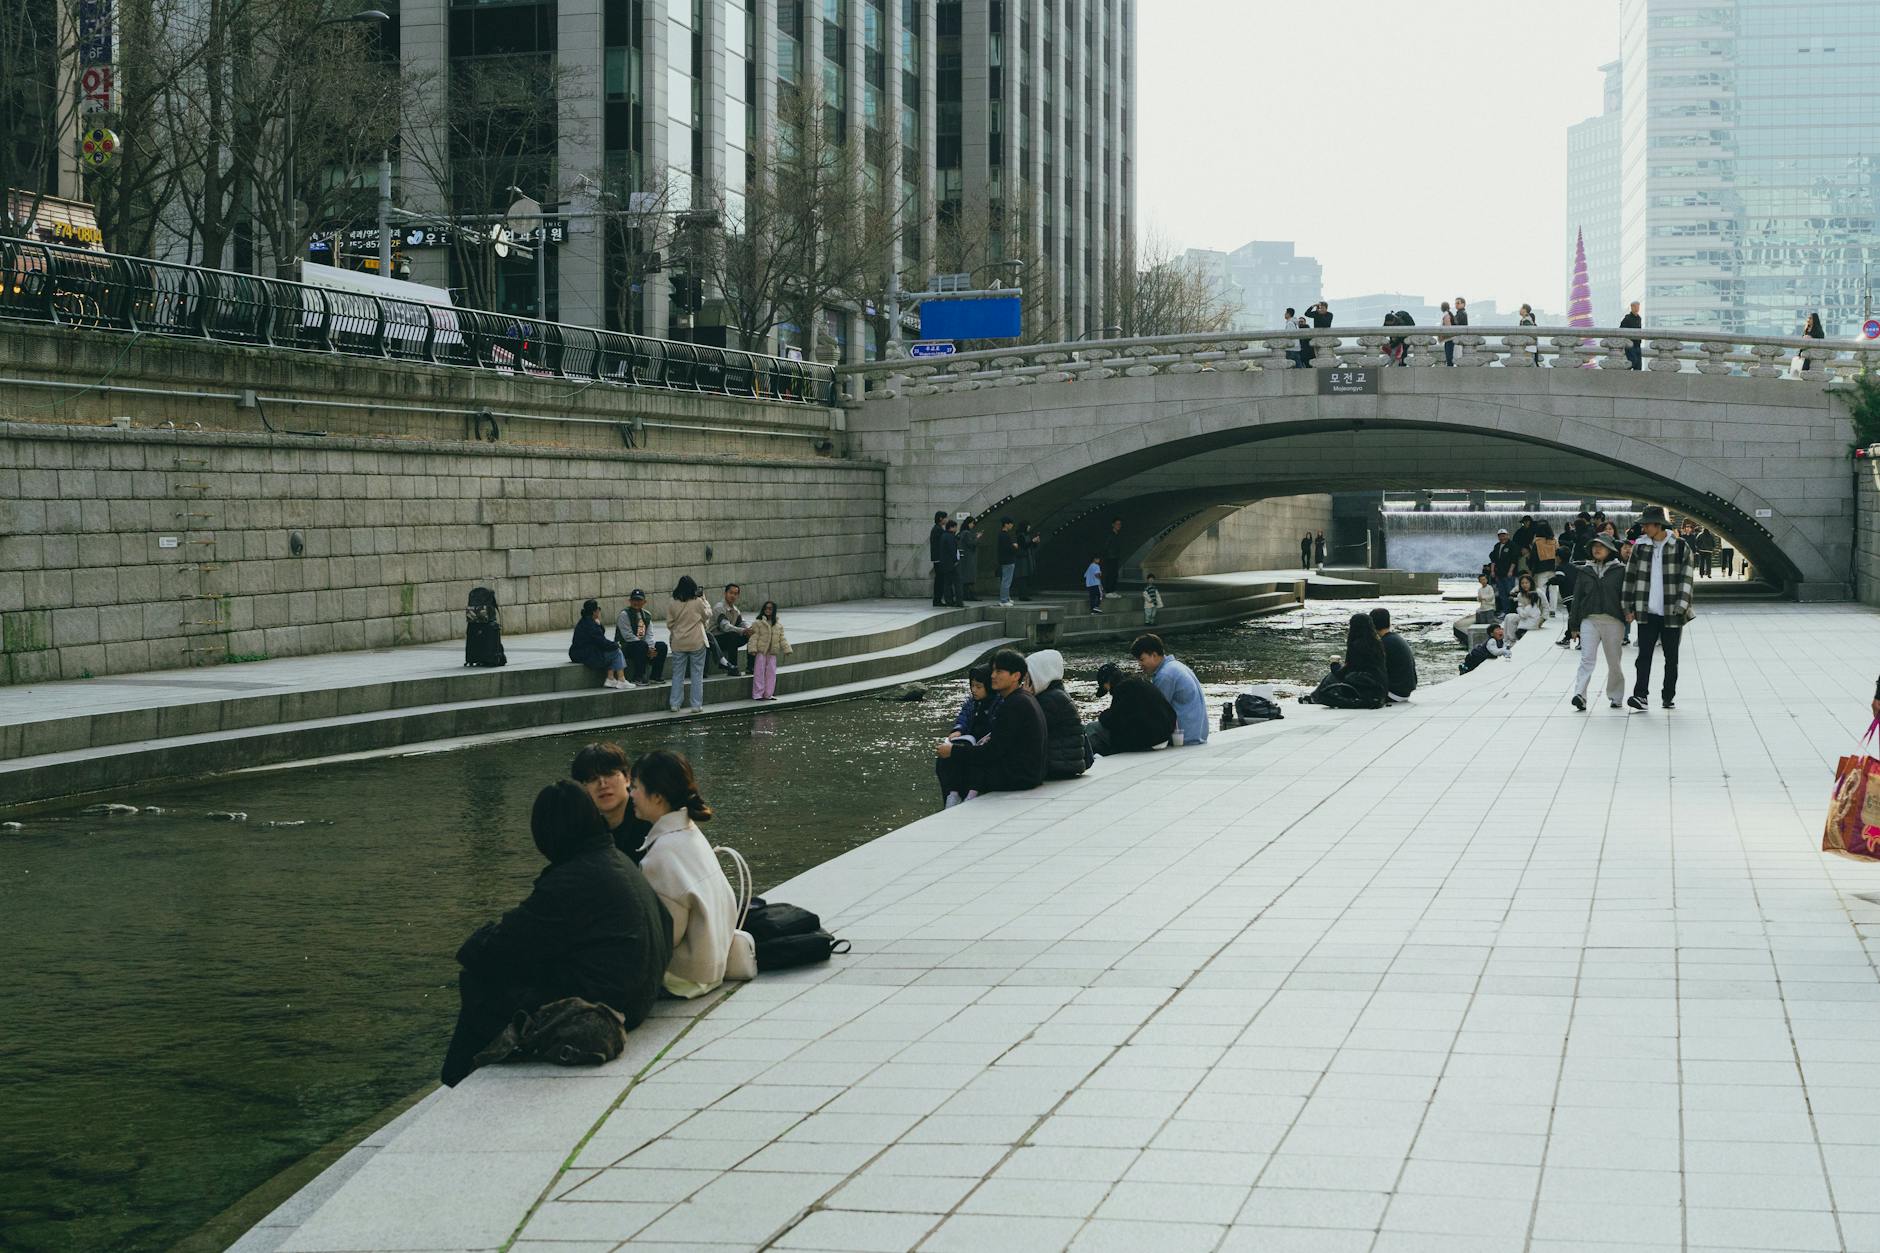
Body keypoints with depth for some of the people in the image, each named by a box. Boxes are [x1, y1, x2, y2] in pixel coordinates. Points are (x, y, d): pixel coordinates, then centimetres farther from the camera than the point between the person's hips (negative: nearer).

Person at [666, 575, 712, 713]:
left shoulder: (672, 603, -6)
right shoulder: (698, 602, -11)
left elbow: (669, 624, 0)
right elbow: (708, 616, 6)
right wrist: (705, 601, 17)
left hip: (678, 643, 2)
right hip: (696, 642, -2)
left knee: (677, 675, 11)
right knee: (697, 675, 7)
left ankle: (674, 704, 11)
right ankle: (696, 705, 7)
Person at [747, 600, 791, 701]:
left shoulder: (779, 625, 12)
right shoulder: (757, 623, -2)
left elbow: (782, 639, 14)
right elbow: (754, 637, -8)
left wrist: (787, 649, 6)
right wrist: (753, 649, -17)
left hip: (772, 653, 5)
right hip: (761, 651, -4)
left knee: (771, 673, 4)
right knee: (759, 672, -4)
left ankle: (768, 694, 12)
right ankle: (758, 694, -1)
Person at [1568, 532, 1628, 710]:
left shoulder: (1619, 571, 4)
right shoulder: (1584, 571, 10)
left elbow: (1625, 595, 4)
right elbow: (1577, 598, 11)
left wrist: (1628, 613, -6)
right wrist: (1574, 625, 9)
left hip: (1613, 621, -1)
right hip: (1589, 620, 1)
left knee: (1614, 662, 8)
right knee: (1587, 659, -12)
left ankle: (1615, 696, 21)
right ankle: (1580, 695, -23)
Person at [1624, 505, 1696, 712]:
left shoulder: (1680, 547, -4)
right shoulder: (1640, 546, 5)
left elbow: (1687, 579, -4)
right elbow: (1631, 577, 9)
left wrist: (1681, 607, -12)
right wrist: (1630, 608, 6)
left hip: (1671, 613, -1)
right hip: (1647, 612, 1)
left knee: (1671, 657, 8)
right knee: (1644, 655, -7)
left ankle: (1669, 696, 18)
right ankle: (1640, 696, -11)